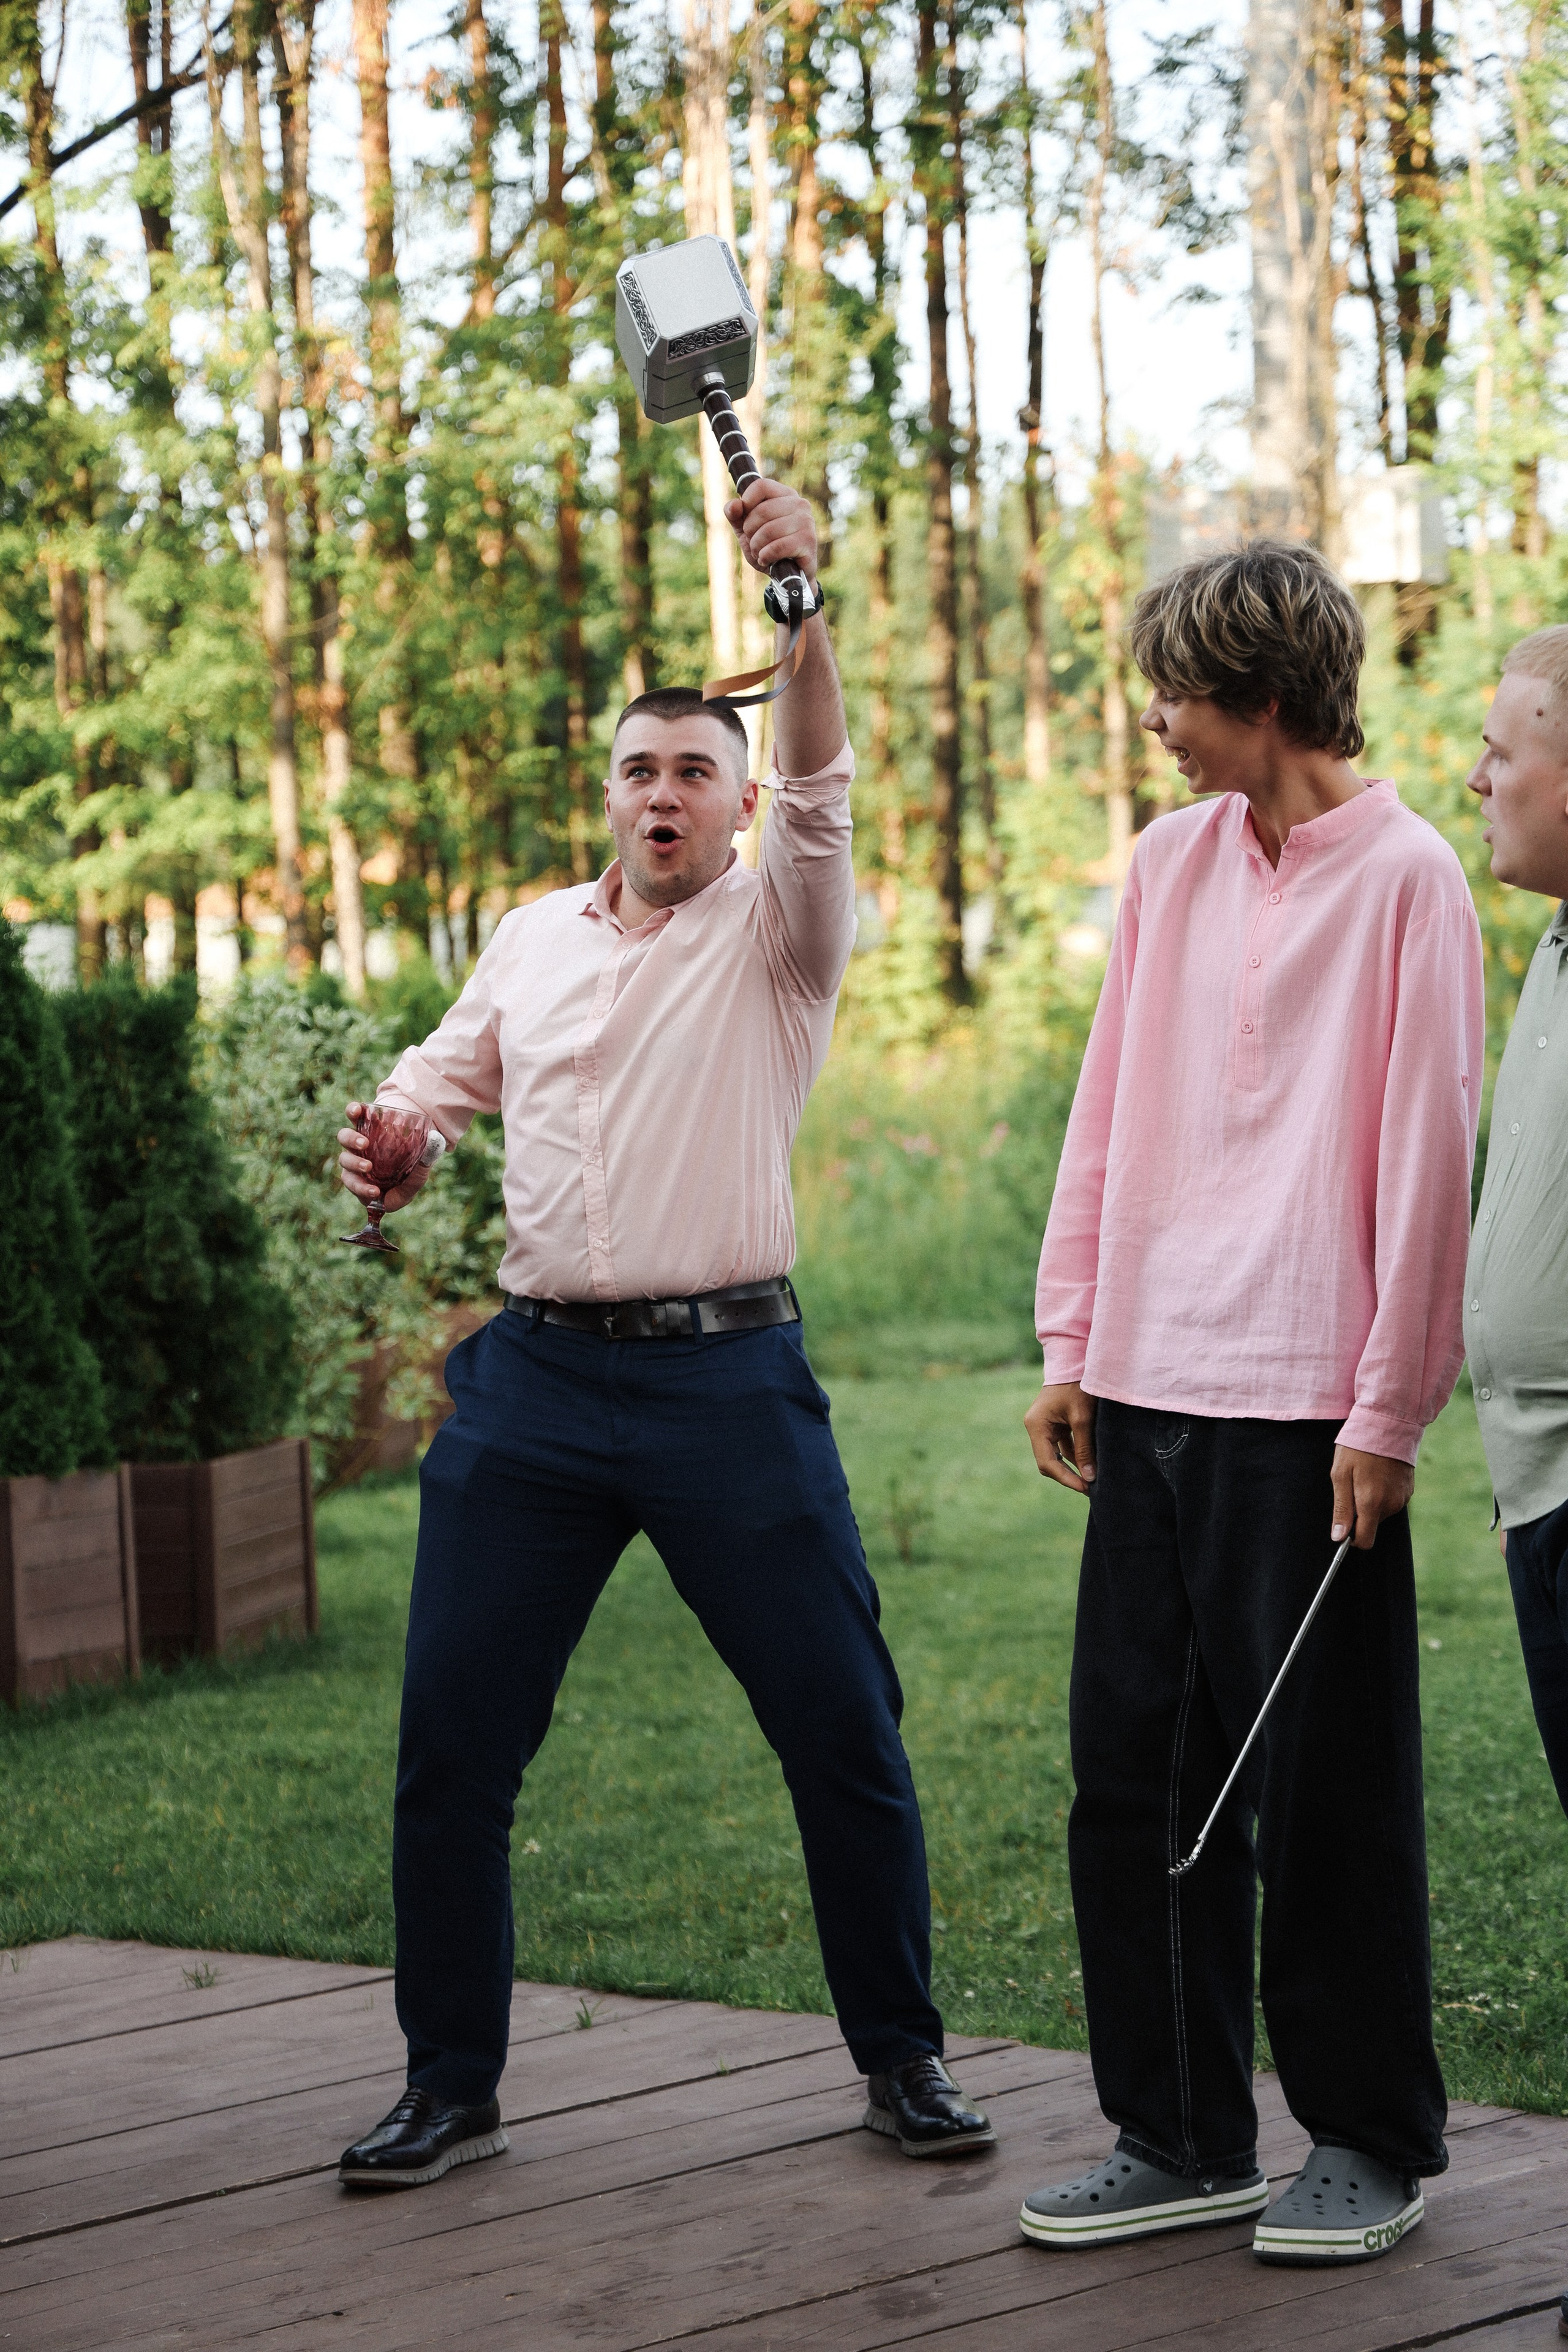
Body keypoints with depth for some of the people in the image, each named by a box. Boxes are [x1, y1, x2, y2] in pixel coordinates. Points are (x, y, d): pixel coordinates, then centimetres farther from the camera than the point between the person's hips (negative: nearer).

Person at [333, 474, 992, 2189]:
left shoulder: (773, 935, 3)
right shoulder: (531, 938, 16)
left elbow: (818, 791, -15)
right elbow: (447, 1070, 28)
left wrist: (799, 612, -30)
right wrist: (391, 1134, 5)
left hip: (728, 1380, -3)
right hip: (532, 1380, 3)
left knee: (844, 1732, -1)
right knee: (449, 1745, 1)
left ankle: (898, 2056, 16)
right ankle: (449, 2084, 13)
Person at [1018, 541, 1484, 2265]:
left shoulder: (1403, 878, -7)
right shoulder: (1171, 862, 12)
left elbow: (1424, 1158, -9)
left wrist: (1386, 1412, -10)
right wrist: (1070, 1341, 11)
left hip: (1305, 1410, -6)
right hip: (1149, 1395, 6)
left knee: (1322, 1793, 2)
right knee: (1132, 1769, 8)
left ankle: (1371, 2141, 17)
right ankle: (1181, 2139, 20)